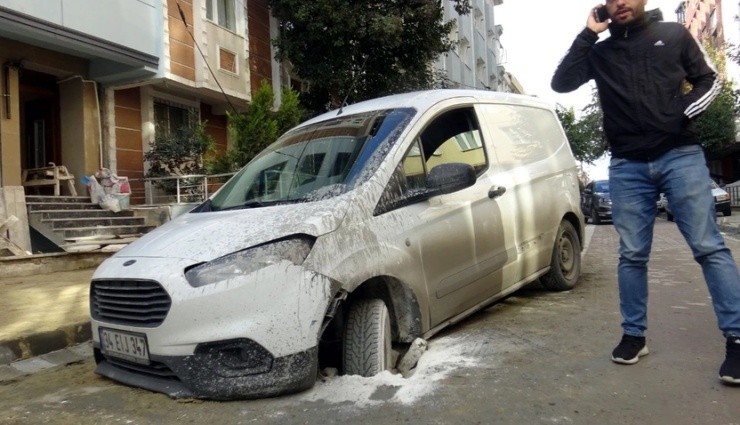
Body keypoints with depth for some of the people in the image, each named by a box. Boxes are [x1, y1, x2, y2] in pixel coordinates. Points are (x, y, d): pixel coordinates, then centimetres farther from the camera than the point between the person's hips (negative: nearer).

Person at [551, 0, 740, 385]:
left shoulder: (674, 35, 13)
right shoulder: (599, 52, 14)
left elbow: (709, 81, 13)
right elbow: (561, 83, 1)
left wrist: (682, 113, -6)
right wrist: (587, 34, -1)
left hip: (681, 156, -1)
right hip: (627, 167, 1)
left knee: (709, 246, -6)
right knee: (632, 254, 4)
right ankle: (634, 335, 14)